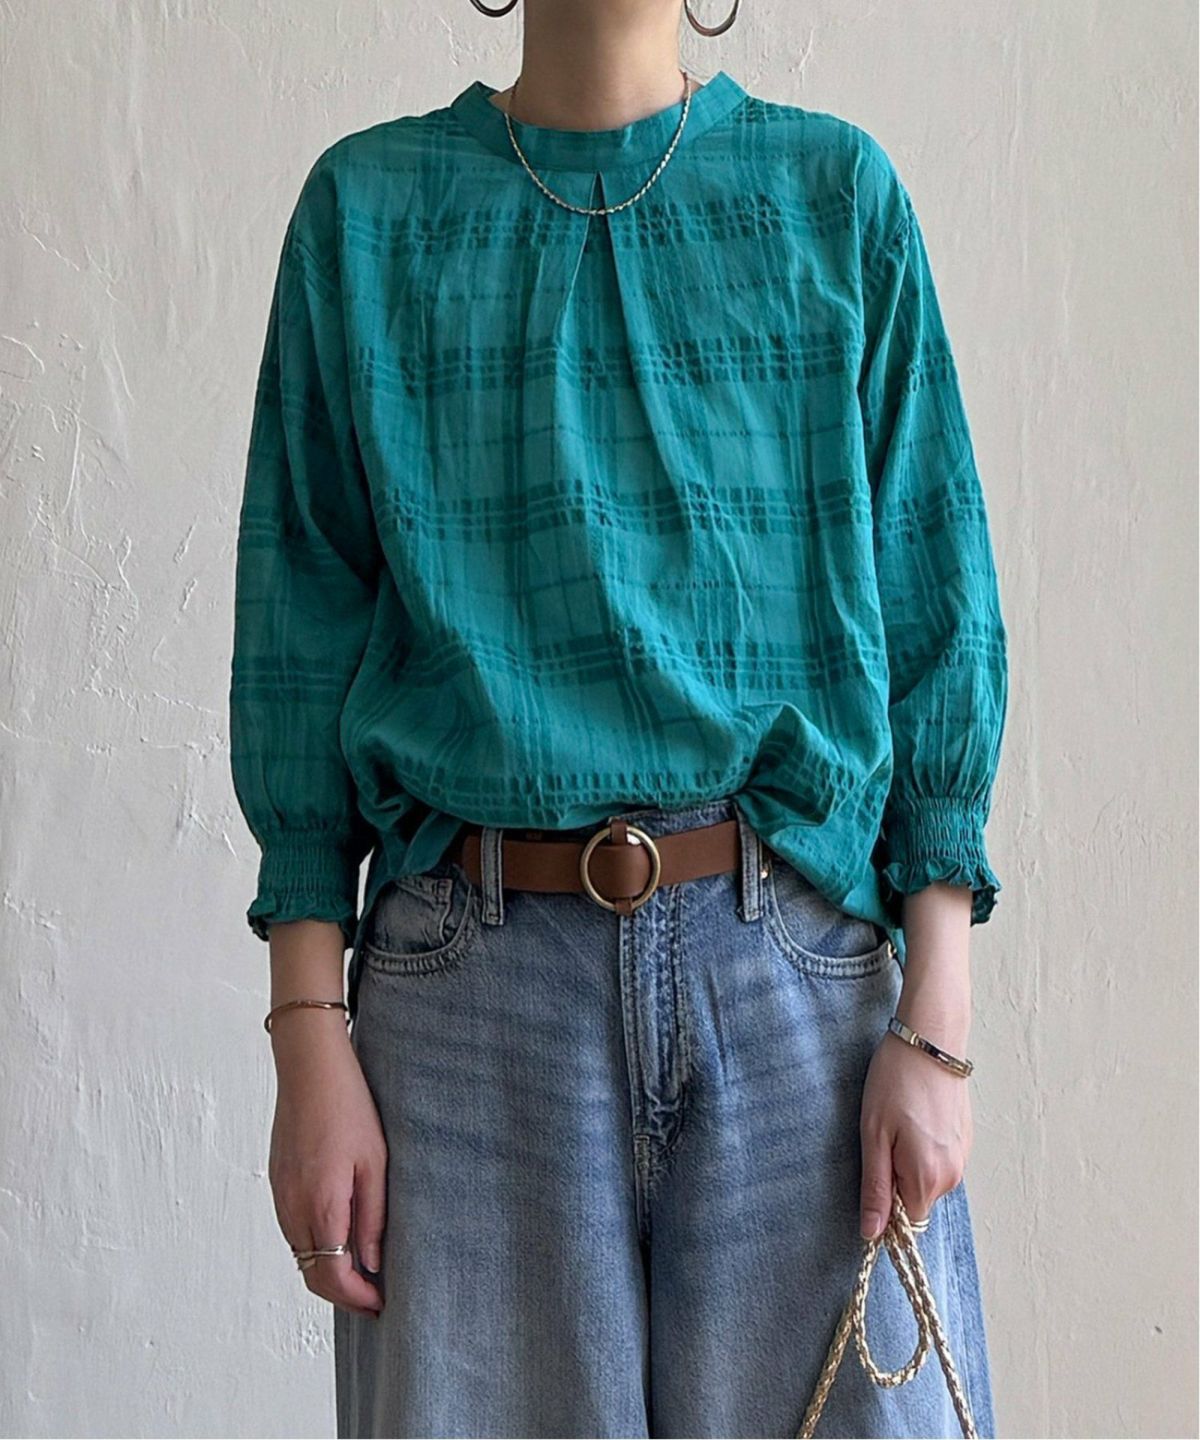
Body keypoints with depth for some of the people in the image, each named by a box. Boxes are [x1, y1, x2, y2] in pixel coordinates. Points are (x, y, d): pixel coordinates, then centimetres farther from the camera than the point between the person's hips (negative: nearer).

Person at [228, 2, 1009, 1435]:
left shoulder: (839, 194, 7)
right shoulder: (365, 208, 7)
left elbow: (934, 618, 4)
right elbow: (302, 632, 4)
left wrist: (934, 1022, -4)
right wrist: (311, 1040, -3)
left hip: (793, 956, 1)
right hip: (473, 973, 0)